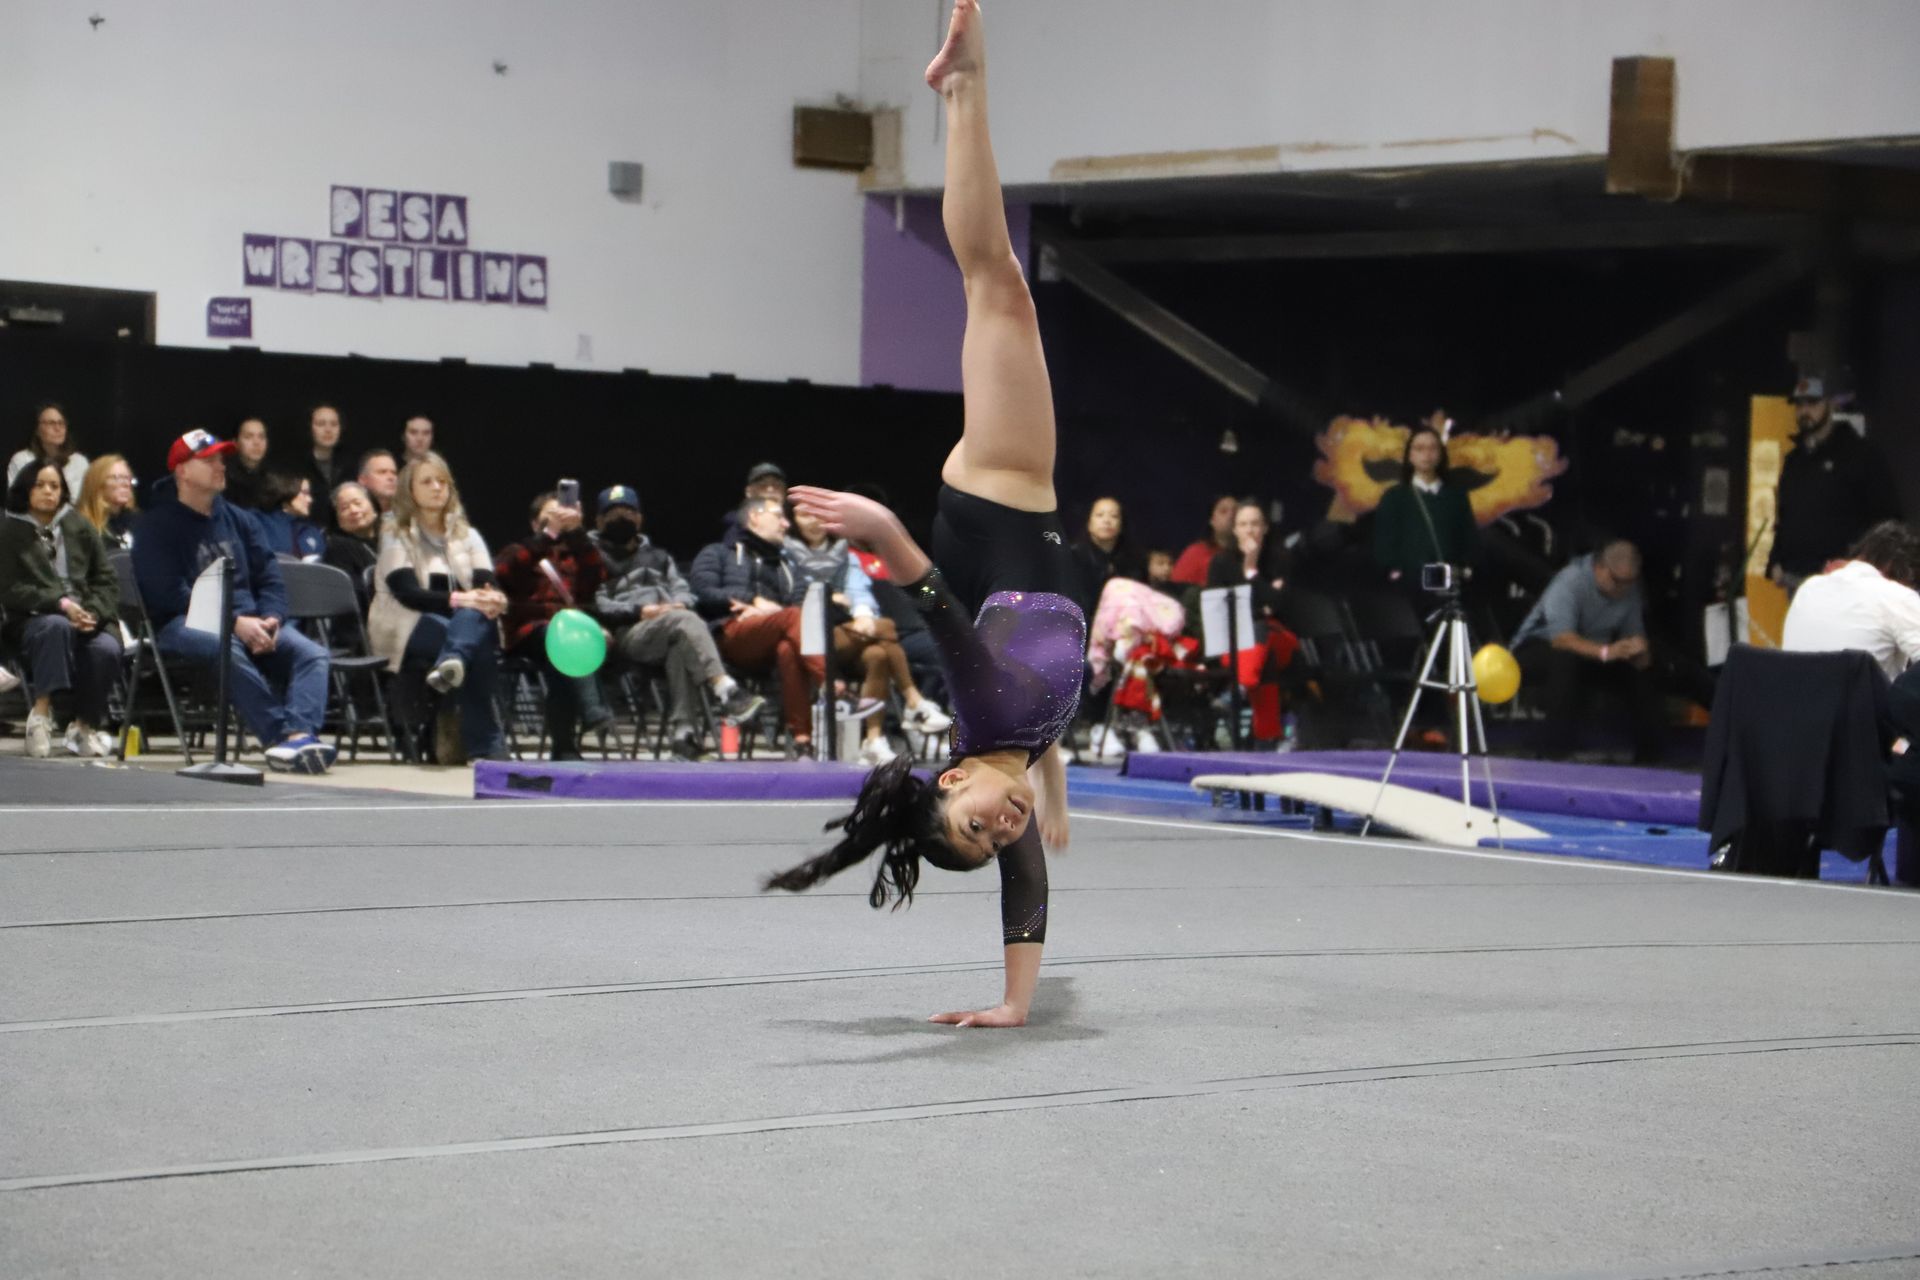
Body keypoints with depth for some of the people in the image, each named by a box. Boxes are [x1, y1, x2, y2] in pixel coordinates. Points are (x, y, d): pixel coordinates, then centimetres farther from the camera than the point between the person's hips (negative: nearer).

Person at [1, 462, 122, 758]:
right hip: (32, 620, -2)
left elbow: (107, 581, 11)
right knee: (57, 626, -38)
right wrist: (60, 603, -17)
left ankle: (85, 724, -10)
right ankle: (41, 711, -33)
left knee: (106, 649, -30)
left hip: (89, 618, 2)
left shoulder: (79, 527, 15)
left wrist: (94, 612, -9)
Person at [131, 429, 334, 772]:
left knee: (311, 653, -20)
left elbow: (269, 578, 15)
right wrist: (236, 623, -21)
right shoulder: (158, 526, 0)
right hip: (184, 624, -6)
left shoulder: (237, 520, 20)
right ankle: (281, 736, -42)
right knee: (230, 651, -39)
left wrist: (270, 619, -9)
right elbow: (171, 595, -12)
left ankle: (299, 735, -43)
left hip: (248, 619, 6)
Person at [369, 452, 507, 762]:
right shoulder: (396, 537, 9)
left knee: (474, 620, -37)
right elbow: (407, 592, -9)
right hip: (410, 629, -3)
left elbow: (488, 584, 5)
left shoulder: (468, 535, 22)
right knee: (478, 646, -36)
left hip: (470, 620, 3)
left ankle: (452, 664, -64)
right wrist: (457, 600, -26)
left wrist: (494, 600, -23)